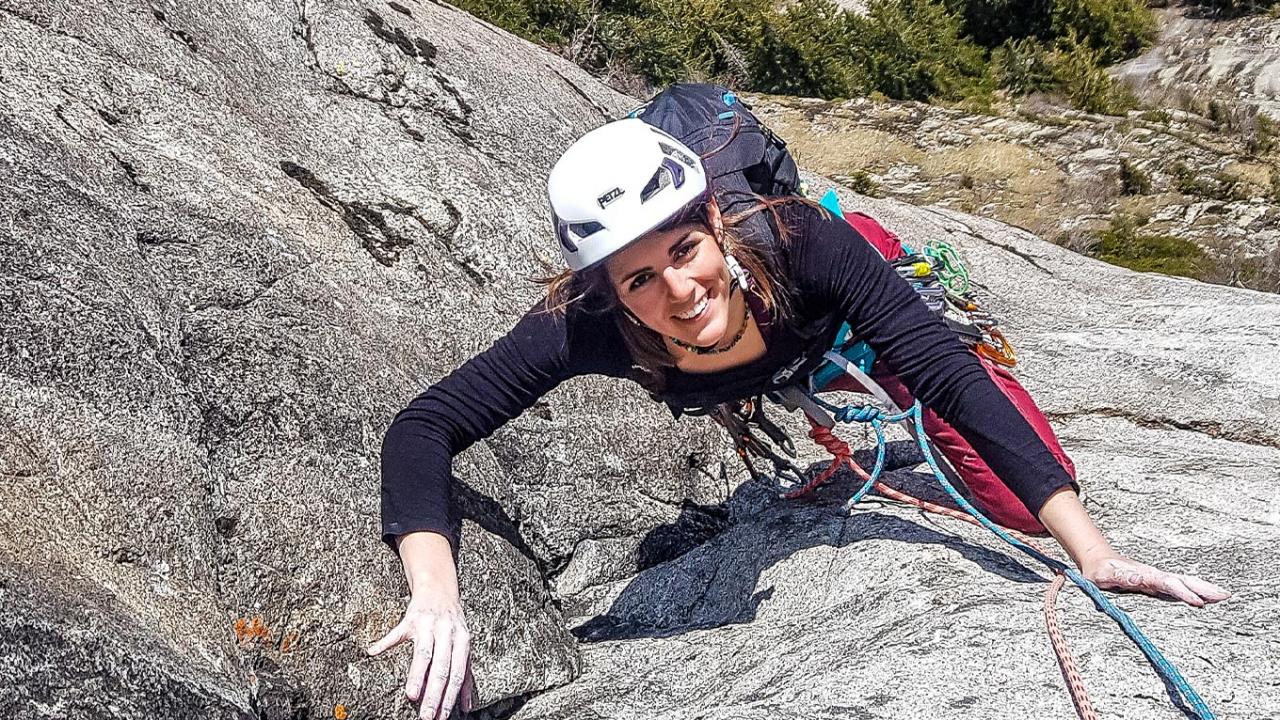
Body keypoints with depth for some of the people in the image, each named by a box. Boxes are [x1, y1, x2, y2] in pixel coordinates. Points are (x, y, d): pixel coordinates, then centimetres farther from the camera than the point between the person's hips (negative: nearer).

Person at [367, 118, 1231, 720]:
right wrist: (437, 593, -61)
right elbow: (423, 428, -44)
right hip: (779, 381, 2)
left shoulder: (794, 241, -46)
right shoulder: (589, 326, -44)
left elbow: (950, 377, -46)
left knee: (1029, 496, 1)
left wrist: (1095, 553, -52)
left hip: (837, 305, -2)